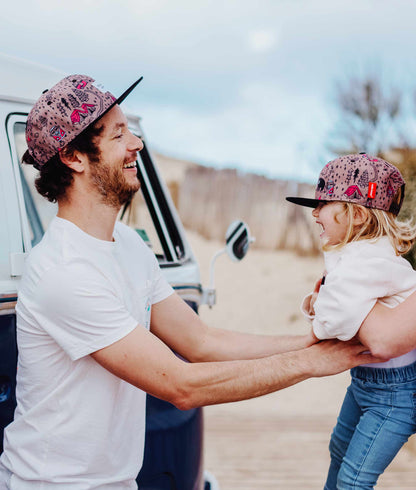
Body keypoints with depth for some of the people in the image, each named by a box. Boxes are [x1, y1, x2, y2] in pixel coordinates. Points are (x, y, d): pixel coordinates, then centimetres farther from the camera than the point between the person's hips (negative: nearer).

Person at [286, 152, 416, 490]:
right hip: (366, 378, 10)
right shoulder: (352, 254, 2)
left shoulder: (366, 262, -30)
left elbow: (335, 321, -42)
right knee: (340, 449, 27)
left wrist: (318, 313, -19)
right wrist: (314, 302, -12)